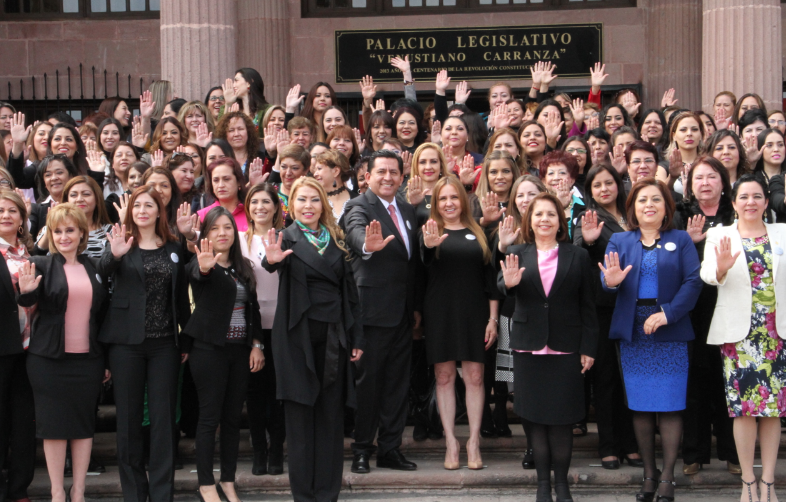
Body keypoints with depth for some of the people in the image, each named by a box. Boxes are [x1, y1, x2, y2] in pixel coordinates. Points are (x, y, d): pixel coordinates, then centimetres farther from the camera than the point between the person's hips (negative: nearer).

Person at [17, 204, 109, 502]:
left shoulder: (94, 268, 9)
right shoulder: (42, 265, 0)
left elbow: (103, 315, 13)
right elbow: (28, 302, -13)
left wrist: (106, 360, 11)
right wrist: (26, 291, -37)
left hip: (88, 358, 3)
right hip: (50, 359, -3)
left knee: (85, 424, 5)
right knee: (54, 425, 1)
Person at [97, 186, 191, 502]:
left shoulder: (173, 249, 9)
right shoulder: (122, 244, 2)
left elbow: (182, 298, 12)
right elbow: (103, 272, -19)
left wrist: (186, 340, 8)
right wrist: (113, 255, -41)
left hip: (165, 344, 2)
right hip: (127, 342, -2)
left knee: (163, 418, 2)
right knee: (129, 418, 3)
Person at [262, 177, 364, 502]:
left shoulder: (336, 240, 10)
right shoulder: (287, 238, -1)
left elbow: (350, 291, 13)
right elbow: (277, 262, -24)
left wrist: (356, 338, 9)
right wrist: (272, 260, -48)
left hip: (333, 337, 4)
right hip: (298, 337, -4)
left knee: (331, 417, 6)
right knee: (300, 417, 2)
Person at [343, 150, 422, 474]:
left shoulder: (407, 210, 14)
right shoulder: (359, 207, -8)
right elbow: (356, 232, -32)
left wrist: (416, 307, 15)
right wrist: (368, 245, -55)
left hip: (403, 312, 7)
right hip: (373, 310, -7)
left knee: (397, 381, 10)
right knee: (367, 380, -1)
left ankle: (390, 449, 18)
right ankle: (361, 450, 8)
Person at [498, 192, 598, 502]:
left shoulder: (577, 256, 6)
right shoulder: (517, 254, 7)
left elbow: (588, 307, 4)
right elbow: (501, 286, -11)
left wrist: (588, 348, -2)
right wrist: (508, 282, -34)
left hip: (565, 348, -1)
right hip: (529, 348, 1)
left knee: (561, 419, 0)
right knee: (535, 418, 4)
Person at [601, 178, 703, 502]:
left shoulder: (680, 240, 4)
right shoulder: (619, 241, 10)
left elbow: (693, 281, -6)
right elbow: (605, 279, -1)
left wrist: (668, 313, -18)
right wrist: (610, 282, -25)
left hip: (670, 331, -2)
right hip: (632, 332, 2)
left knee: (670, 405, -4)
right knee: (639, 405, 5)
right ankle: (649, 475, 15)